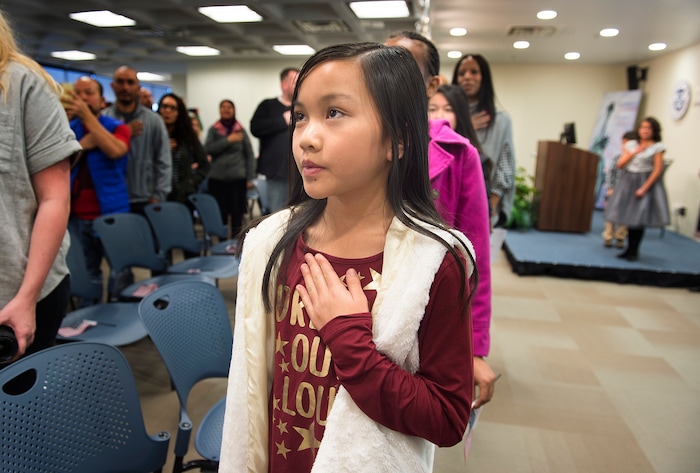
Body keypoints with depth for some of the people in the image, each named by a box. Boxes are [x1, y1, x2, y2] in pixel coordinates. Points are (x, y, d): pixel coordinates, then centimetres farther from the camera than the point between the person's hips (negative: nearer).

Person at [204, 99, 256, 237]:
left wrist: (250, 178, -1)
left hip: (238, 178, -1)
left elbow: (249, 155, 6)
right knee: (220, 214, 3)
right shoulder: (213, 130, 8)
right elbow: (207, 149, -4)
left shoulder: (241, 130, 6)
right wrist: (228, 140, -11)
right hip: (217, 179, 1)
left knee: (237, 213, -2)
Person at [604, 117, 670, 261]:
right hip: (628, 183, 4)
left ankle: (634, 251, 7)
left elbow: (658, 170, -9)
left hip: (645, 183, -4)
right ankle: (629, 249, 16)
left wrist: (644, 188, -16)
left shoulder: (657, 147, -3)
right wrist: (634, 152, -6)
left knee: (639, 219, -4)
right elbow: (620, 165, 5)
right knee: (629, 217, 6)